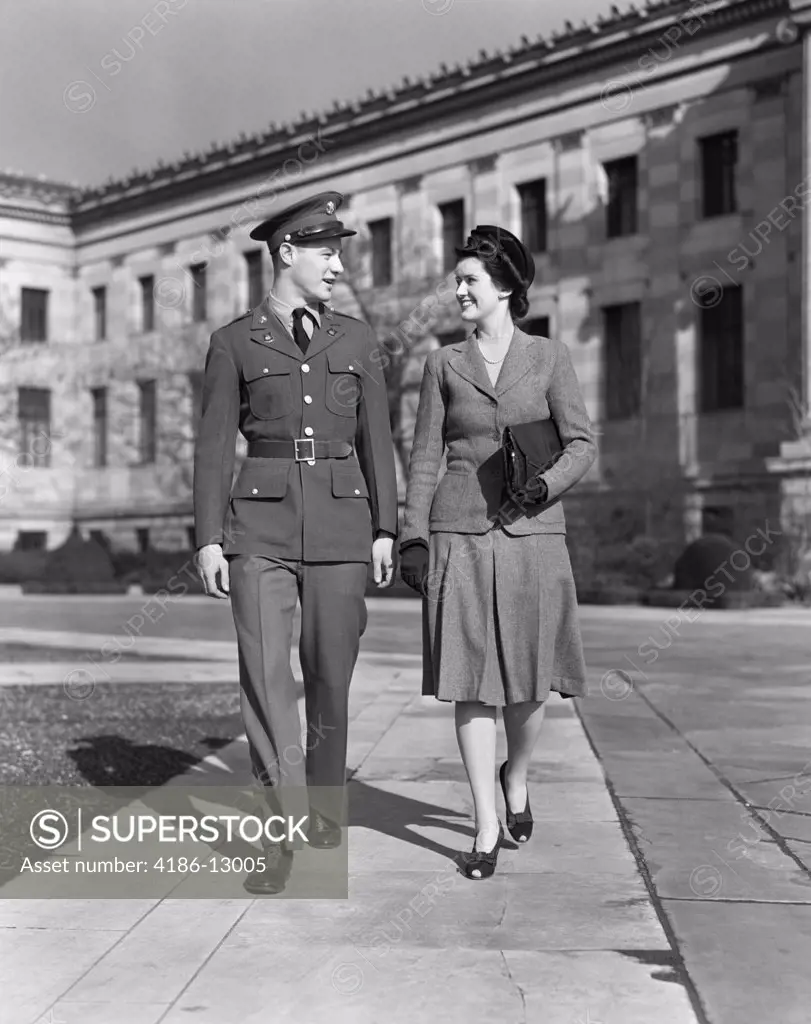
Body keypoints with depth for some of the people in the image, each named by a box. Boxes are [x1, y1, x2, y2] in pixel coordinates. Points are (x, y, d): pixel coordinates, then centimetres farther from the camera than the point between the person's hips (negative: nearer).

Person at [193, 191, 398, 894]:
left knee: (330, 674, 7)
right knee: (265, 673, -13)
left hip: (340, 525, 2)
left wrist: (385, 530, 3)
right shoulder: (234, 342, 4)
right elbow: (215, 445, 2)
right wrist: (208, 539, -5)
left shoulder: (356, 339, 10)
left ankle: (325, 800, 30)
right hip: (261, 526, -2)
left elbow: (376, 440, 9)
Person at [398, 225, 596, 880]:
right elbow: (425, 458, 8)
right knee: (471, 682, -2)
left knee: (530, 681, 3)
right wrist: (413, 537, 0)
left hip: (531, 534, -1)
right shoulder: (445, 364, 9)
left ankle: (516, 777, 35)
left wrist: (543, 487, -18)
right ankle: (487, 830, 7)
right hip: (460, 536, 1)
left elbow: (582, 444, 1)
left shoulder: (550, 359, 5)